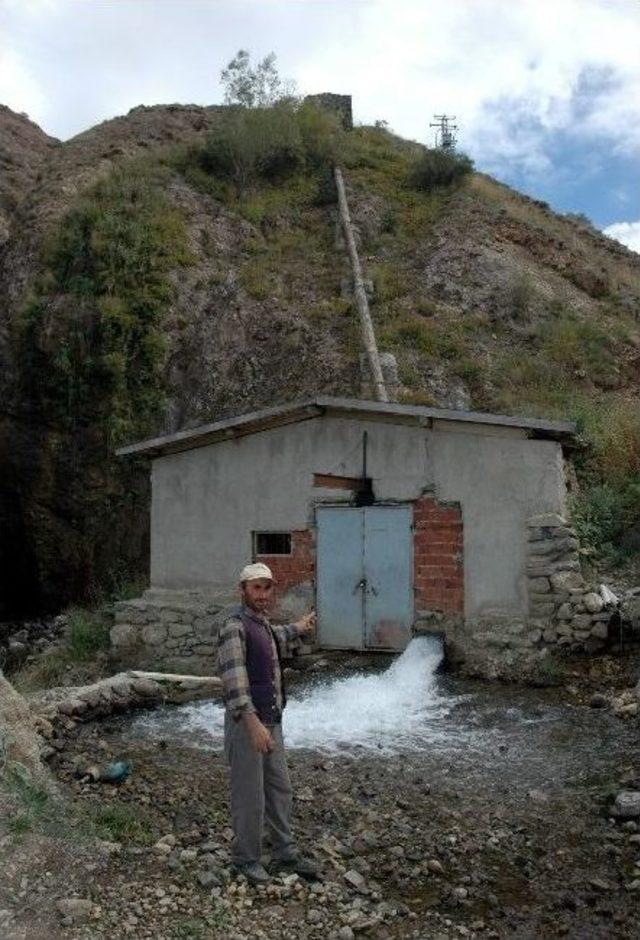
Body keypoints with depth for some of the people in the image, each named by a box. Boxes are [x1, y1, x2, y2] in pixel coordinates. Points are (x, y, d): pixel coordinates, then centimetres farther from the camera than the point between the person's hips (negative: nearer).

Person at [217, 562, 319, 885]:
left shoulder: (263, 623, 9)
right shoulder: (235, 627, -19)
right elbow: (234, 679, -27)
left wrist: (297, 629, 41)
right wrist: (254, 724, -33)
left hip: (271, 720, 9)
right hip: (246, 723, -9)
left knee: (279, 789, 17)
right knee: (250, 796, 4)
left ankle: (285, 854, 30)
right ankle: (246, 859, 22)